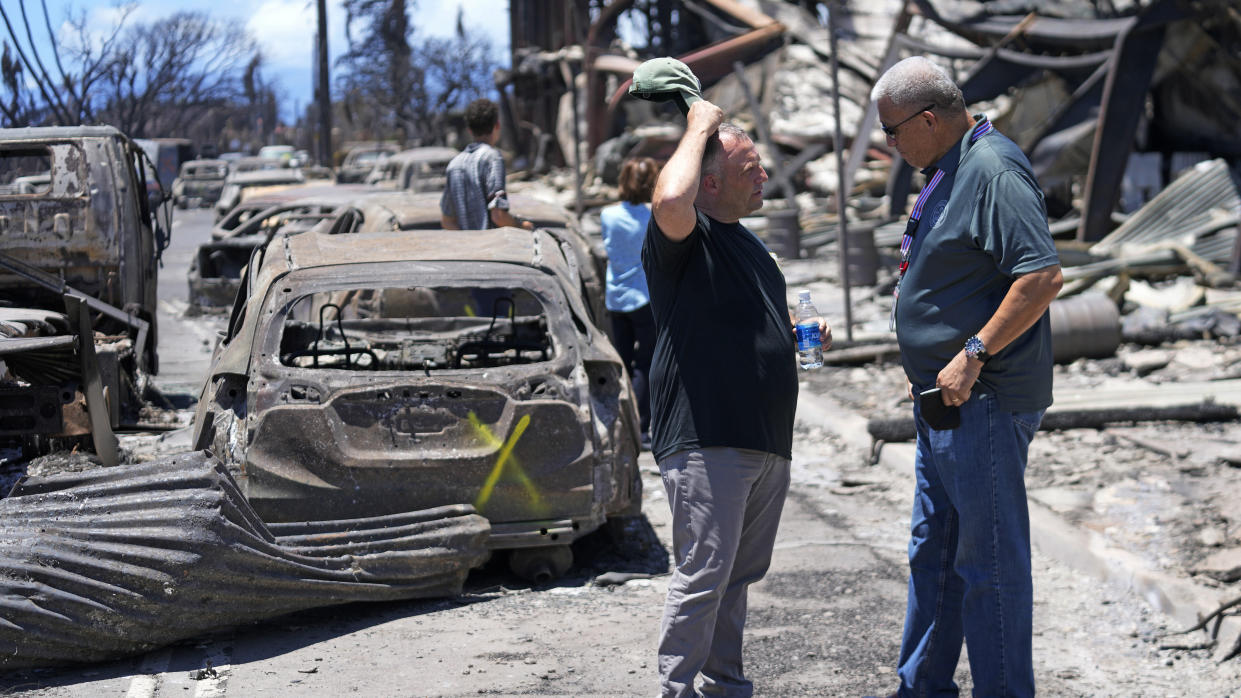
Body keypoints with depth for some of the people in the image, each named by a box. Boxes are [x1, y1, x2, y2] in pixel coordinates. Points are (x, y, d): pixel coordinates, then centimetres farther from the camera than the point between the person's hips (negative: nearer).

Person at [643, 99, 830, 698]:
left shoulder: (744, 242, 20)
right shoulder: (683, 238, -10)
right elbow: (670, 201, -35)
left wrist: (799, 334, 15)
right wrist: (699, 127, -20)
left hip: (766, 442, 9)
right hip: (706, 440, -9)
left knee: (739, 575, 15)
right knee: (703, 576, -8)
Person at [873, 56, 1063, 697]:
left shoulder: (995, 170, -17)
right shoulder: (946, 172, 14)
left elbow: (1043, 277, -26)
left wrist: (972, 355, -24)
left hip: (984, 402, -11)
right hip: (945, 398, 11)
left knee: (989, 559, -2)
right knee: (932, 549, 18)